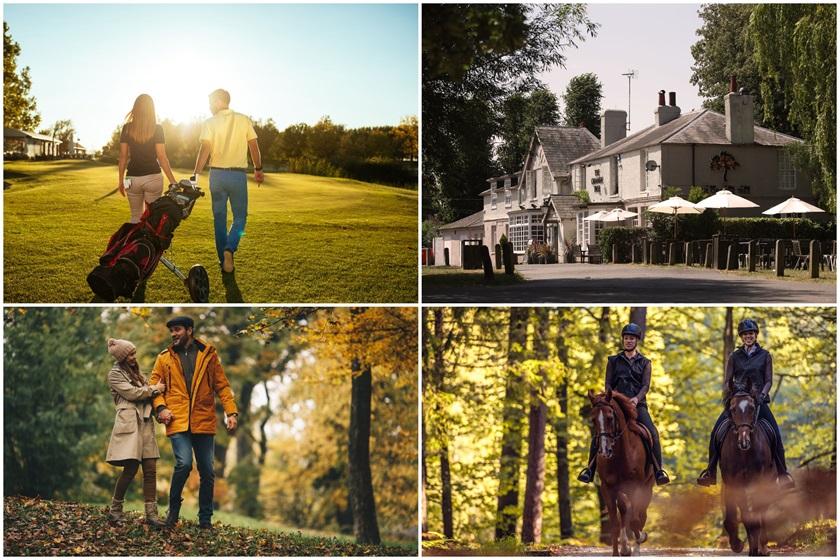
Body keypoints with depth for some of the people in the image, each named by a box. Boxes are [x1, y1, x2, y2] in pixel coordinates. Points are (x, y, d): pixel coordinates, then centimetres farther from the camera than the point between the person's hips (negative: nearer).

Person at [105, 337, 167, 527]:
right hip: (129, 422, -7)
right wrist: (153, 389, -1)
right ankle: (115, 510, 4)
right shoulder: (115, 374, 0)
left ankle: (151, 513, -2)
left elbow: (147, 393, 20)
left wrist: (155, 389, -1)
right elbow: (131, 393, -11)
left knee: (150, 469, -1)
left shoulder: (135, 372, 24)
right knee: (131, 468, -12)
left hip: (145, 422, 7)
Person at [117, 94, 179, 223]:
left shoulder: (127, 128, 1)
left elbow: (123, 156, 2)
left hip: (133, 178, 2)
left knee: (135, 217, 12)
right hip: (153, 177, -2)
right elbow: (161, 157, -8)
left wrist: (120, 180, 11)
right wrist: (172, 181, -3)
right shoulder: (157, 129, -5)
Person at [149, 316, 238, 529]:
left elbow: (222, 385, 6)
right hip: (178, 421, -1)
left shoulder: (208, 354, 7)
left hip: (203, 422, 1)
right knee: (184, 463, -20)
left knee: (207, 472, 5)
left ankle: (205, 519, 18)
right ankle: (174, 508, 4)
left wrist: (231, 412, -3)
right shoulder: (164, 358, 10)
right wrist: (161, 407, -7)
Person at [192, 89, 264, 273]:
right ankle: (230, 248, -17)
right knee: (240, 216, 8)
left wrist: (195, 175, -10)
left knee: (219, 218, 11)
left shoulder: (210, 123, -3)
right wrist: (258, 169, 17)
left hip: (217, 174, 0)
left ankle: (223, 259, 13)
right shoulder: (244, 121, 0)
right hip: (238, 174, 0)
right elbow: (254, 148, 3)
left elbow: (204, 151, -11)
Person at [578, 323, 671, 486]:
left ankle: (659, 471, -19)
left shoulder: (644, 363, 12)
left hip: (637, 404, -1)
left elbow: (646, 385, 0)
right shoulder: (614, 361, 14)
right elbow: (608, 383, 7)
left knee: (652, 433, -23)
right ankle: (589, 469, -11)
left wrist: (637, 398, -21)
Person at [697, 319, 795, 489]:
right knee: (716, 431, -15)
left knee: (775, 433, -19)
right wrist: (729, 394, -11)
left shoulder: (765, 356, 8)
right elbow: (727, 381, 8)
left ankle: (783, 473, -9)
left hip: (758, 400, -1)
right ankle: (710, 472, -7)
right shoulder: (734, 356, 10)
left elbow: (768, 381, 4)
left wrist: (762, 395, -14)